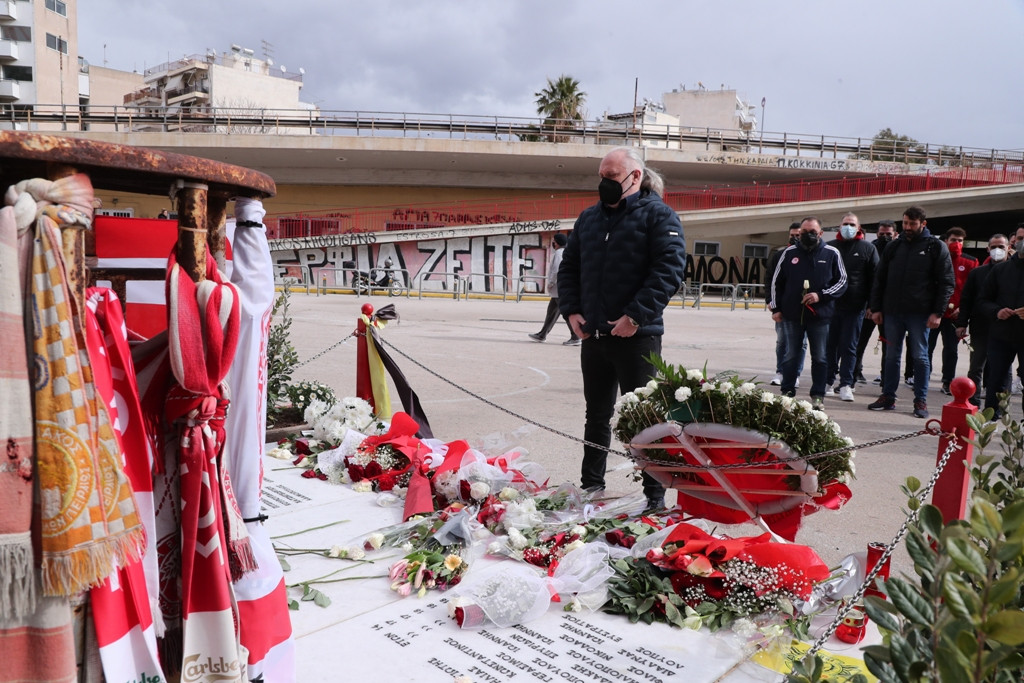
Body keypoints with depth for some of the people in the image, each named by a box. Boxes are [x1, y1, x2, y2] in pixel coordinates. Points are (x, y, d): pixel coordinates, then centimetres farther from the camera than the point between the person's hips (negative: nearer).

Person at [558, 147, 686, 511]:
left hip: (637, 336, -6)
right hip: (593, 334, 6)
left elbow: (669, 269, -16)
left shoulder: (658, 215, -5)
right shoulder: (589, 218, 15)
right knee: (597, 414, 16)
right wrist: (571, 310, 2)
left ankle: (655, 495, 12)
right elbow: (569, 267, 17)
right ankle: (591, 486, 30)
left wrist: (636, 316, -21)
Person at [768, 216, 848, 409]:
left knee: (820, 357, 5)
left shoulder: (831, 253, 1)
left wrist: (821, 296, -10)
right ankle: (787, 392, 19)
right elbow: (776, 282, 11)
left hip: (820, 315, -1)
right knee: (791, 355, 9)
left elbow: (842, 282, 4)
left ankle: (818, 395, 13)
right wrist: (776, 308, 6)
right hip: (792, 315, 1)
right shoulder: (789, 253, 5)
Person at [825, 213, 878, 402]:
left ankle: (846, 384, 7)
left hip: (854, 307, -1)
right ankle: (827, 380, 18)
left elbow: (875, 279, 4)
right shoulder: (829, 247, 9)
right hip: (830, 304, 2)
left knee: (849, 347, 1)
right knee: (829, 345, 7)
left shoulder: (868, 249, 6)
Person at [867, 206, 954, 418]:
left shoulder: (936, 247, -1)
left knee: (920, 357, 3)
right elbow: (879, 279, 13)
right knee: (892, 356, 9)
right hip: (892, 311, 4)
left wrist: (938, 312, -11)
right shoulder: (894, 247, 11)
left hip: (920, 313, -4)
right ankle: (888, 397, 16)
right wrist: (876, 308, 6)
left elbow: (946, 283, -3)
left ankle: (921, 401, 9)